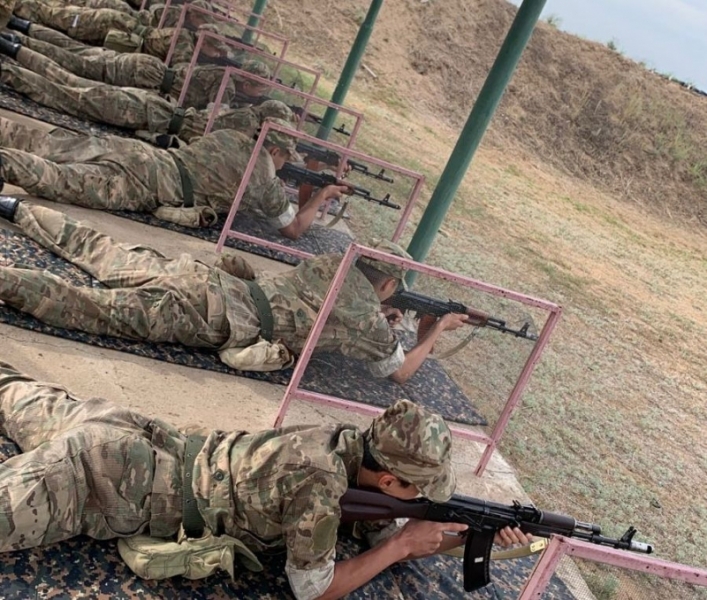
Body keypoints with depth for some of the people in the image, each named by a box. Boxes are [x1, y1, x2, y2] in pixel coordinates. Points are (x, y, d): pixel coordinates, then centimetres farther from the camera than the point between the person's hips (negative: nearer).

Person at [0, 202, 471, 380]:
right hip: (214, 317, -6)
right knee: (87, 307, -12)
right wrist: (439, 329, 25)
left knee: (97, 249, 16)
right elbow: (401, 371, 13)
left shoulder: (337, 264, 17)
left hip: (206, 278, 6)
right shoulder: (371, 320, -1)